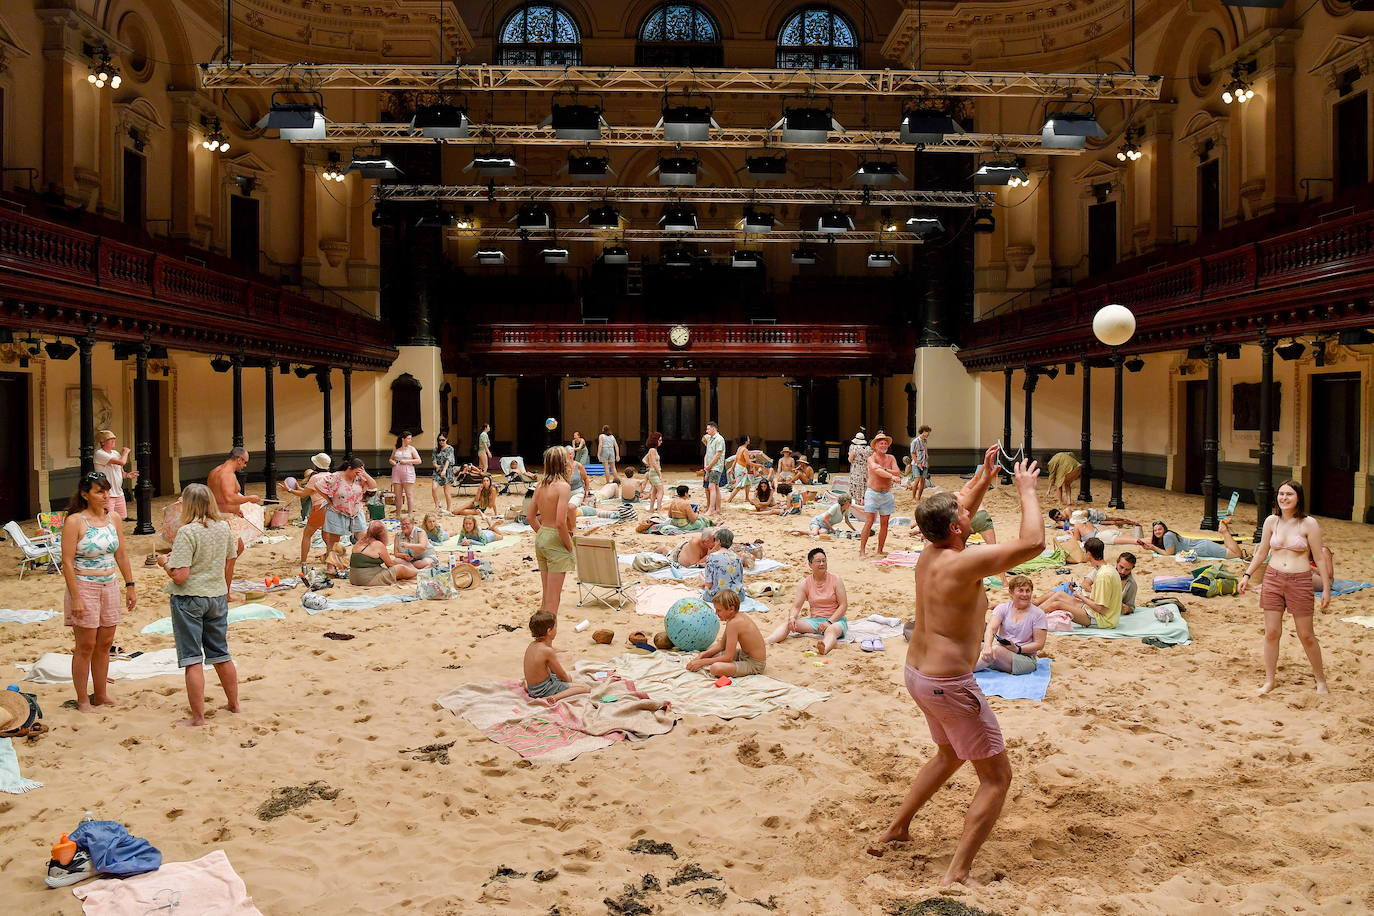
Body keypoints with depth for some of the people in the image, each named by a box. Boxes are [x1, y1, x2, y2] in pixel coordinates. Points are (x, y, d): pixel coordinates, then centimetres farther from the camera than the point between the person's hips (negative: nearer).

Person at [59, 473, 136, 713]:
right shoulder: (75, 521, -12)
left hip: (110, 586, 6)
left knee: (104, 644, 12)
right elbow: (67, 562, -14)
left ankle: (101, 695, 23)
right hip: (84, 587, -6)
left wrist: (130, 586, 11)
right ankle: (82, 700, 13)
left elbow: (121, 555, 13)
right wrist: (75, 598, -17)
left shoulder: (113, 520, 6)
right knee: (86, 646, 1)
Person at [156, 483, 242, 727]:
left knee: (193, 660, 1)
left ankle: (198, 716, 4)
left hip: (189, 599, -6)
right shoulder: (224, 528, 0)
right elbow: (230, 564, 10)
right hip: (217, 597, 6)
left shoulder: (187, 532, -17)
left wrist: (164, 562, -1)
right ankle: (233, 704, 30)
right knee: (221, 654, 18)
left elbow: (179, 575, -21)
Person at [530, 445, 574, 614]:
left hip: (540, 538, 8)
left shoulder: (541, 485, 5)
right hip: (556, 540, -8)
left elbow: (531, 518, 10)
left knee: (546, 596, 18)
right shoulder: (563, 486, -17)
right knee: (553, 599, 1)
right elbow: (560, 522, -23)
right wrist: (570, 546, -11)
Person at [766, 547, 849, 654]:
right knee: (787, 623, -19)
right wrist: (792, 617, -24)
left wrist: (829, 622, -19)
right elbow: (796, 606, 0)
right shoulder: (804, 584, 4)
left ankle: (824, 649, -74)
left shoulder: (836, 580, -2)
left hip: (835, 620, -4)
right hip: (814, 620, 4)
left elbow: (843, 605, -6)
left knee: (831, 630, -40)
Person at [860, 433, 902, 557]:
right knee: (869, 522, -9)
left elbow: (898, 473, -6)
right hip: (873, 493, -4)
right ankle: (862, 550, -6)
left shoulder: (891, 458, 7)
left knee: (884, 524, 6)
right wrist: (892, 476, -37)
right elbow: (877, 470, -26)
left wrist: (884, 469, -19)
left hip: (887, 495, 5)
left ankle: (880, 550, 15)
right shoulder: (871, 457, -7)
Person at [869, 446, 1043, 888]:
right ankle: (956, 875, -1)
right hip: (949, 684, -9)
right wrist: (1026, 490, -10)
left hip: (916, 673, 9)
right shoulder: (964, 563, -23)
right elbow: (1033, 542, -22)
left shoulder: (928, 553, 2)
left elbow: (956, 509, 23)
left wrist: (983, 477, 19)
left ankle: (895, 830, 38)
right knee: (996, 777, 3)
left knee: (949, 754, 31)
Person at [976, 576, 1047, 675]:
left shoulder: (1038, 614, 1)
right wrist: (987, 647, -32)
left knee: (996, 649, -34)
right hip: (1000, 650, 4)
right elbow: (991, 629, -11)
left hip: (1025, 658, -4)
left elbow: (1039, 644, -2)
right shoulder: (1003, 608, 6)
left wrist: (1018, 649, -19)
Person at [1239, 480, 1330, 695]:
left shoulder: (1309, 524, -6)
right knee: (1271, 633, 5)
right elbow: (1261, 552, 14)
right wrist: (1247, 575, 8)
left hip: (1300, 582, -3)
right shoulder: (1271, 521, 4)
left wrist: (1326, 589, -5)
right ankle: (1269, 681, 15)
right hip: (1273, 579, 3)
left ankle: (1320, 680, 23)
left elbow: (1320, 559, -3)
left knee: (1306, 635, 4)